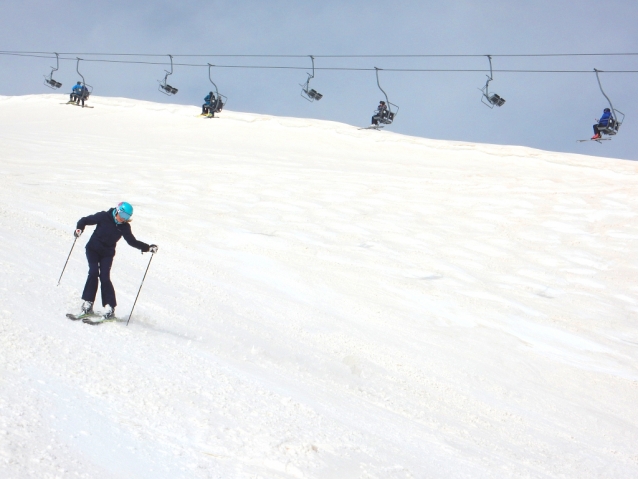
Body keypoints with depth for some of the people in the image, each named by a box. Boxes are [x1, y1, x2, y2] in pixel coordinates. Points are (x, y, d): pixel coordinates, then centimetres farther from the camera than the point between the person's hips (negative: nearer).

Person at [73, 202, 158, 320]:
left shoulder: (124, 227, -3)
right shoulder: (103, 217, -11)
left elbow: (132, 241, 6)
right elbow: (85, 220, -5)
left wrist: (148, 247, -4)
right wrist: (79, 228, -25)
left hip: (107, 254, 1)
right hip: (93, 249, -1)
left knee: (104, 277, -14)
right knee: (93, 273, -18)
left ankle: (109, 307, -12)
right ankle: (88, 303, -10)